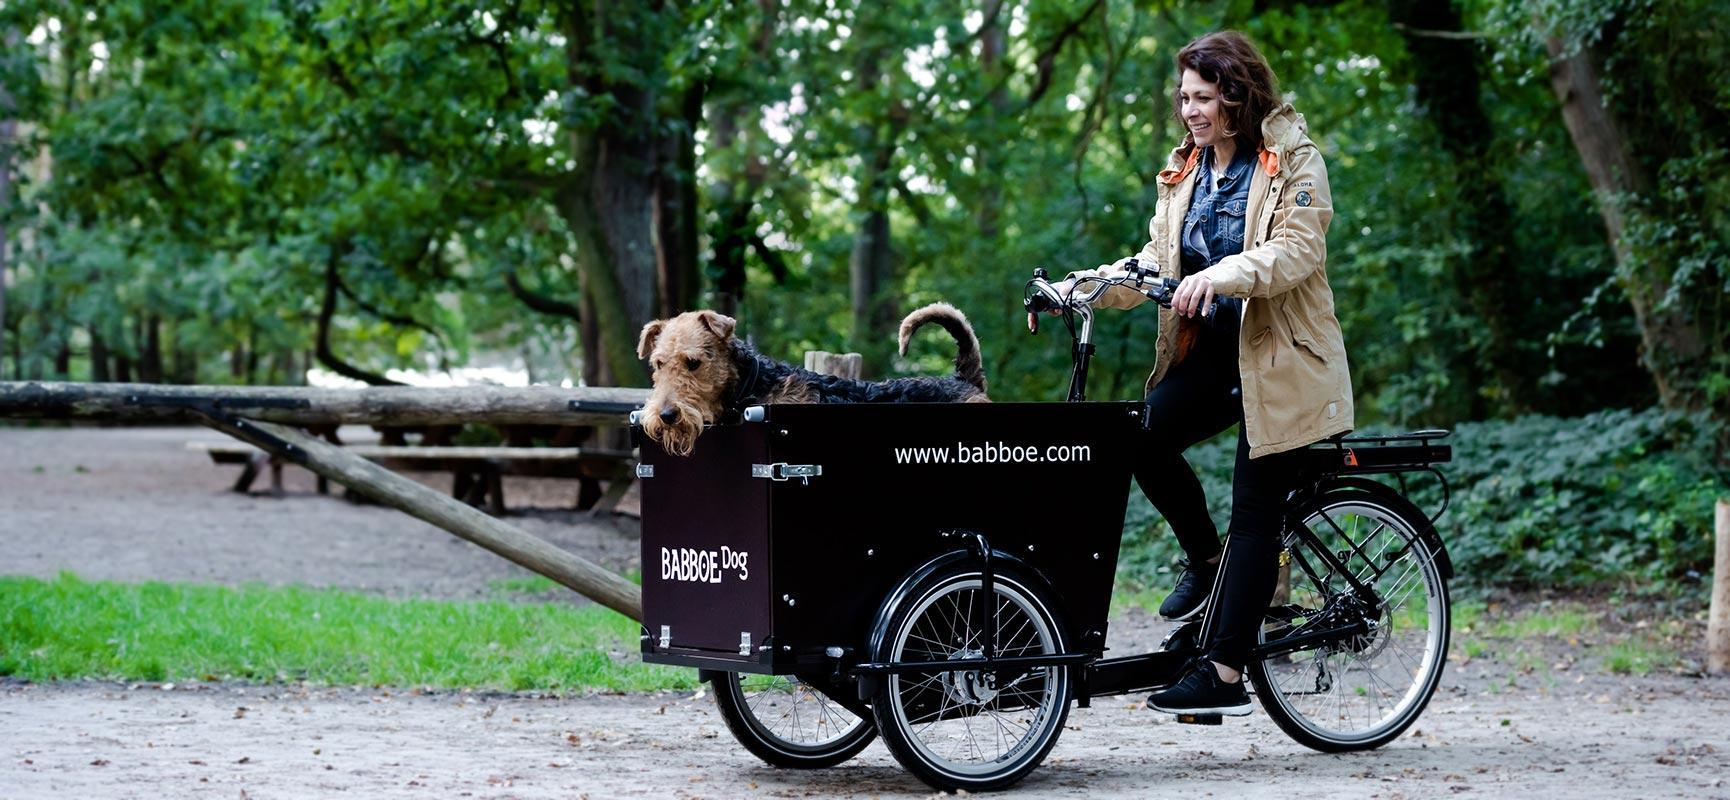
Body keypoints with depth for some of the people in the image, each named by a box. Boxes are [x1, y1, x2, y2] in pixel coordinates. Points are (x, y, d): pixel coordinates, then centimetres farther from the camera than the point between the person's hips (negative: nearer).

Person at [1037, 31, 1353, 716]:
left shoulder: (1294, 160, -7)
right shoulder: (1185, 171, 12)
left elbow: (1297, 250, -20)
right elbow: (1156, 263, 7)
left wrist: (1220, 275, -37)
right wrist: (1083, 285, -9)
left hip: (1278, 358, -6)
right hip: (1211, 352, 6)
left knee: (1255, 515, -7)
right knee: (1142, 435, -21)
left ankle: (1224, 675, -8)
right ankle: (1205, 557, 4)